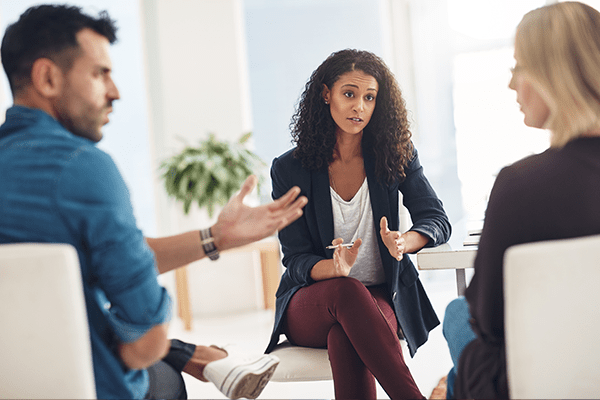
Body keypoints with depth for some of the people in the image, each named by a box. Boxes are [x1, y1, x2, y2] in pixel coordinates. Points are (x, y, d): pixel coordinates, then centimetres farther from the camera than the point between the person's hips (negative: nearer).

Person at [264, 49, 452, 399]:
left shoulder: (395, 156, 2)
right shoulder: (290, 169, -3)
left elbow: (438, 221, -4)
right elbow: (296, 261, -5)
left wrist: (403, 241, -29)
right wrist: (335, 268, -30)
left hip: (381, 299, 0)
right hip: (310, 302, 0)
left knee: (344, 338, -36)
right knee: (346, 291, -37)